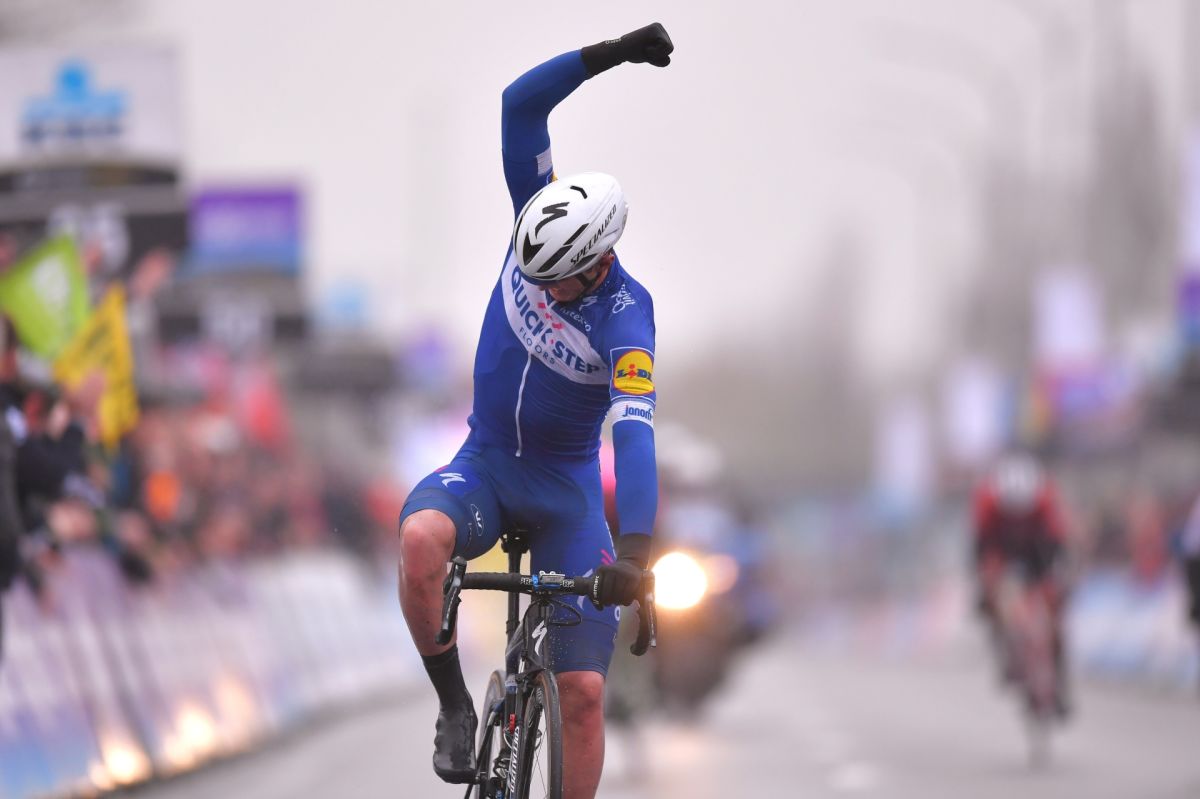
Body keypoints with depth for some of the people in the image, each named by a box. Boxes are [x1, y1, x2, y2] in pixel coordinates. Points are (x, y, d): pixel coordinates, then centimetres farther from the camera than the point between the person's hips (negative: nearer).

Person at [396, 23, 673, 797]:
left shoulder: (625, 315, -23)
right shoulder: (539, 225, -12)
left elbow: (636, 431, -36)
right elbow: (519, 105, -19)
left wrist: (634, 553, -49)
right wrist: (609, 55, -32)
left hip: (566, 488, -2)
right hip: (484, 466, 2)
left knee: (584, 691, -10)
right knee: (420, 538, -34)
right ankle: (456, 707, -15)